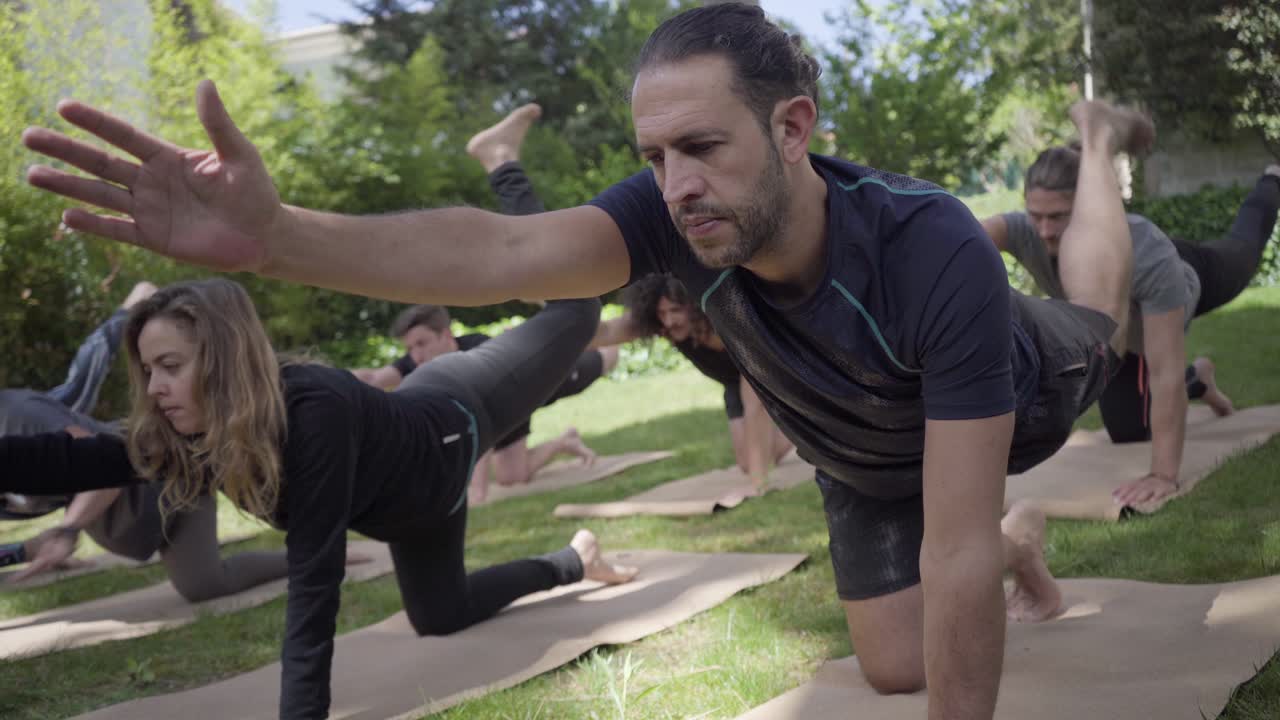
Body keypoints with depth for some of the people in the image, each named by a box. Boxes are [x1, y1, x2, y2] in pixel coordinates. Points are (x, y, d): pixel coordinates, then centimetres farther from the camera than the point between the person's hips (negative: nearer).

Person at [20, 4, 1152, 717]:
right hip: (868, 463, 2)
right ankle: (1019, 545, 39)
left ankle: (1099, 144, 62)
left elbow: (954, 551, -52)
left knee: (1094, 318, 32)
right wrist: (274, 237, -76)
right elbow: (503, 252, -59)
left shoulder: (937, 255, -53)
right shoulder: (681, 215, -40)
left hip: (1019, 397, -2)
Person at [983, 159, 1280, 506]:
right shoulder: (1026, 232, -44)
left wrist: (1165, 475, -53)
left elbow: (1166, 371, -51)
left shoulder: (1148, 253, -52)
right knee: (1130, 434, 8)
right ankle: (1198, 380, 41)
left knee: (1241, 250, 32)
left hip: (1187, 282, -2)